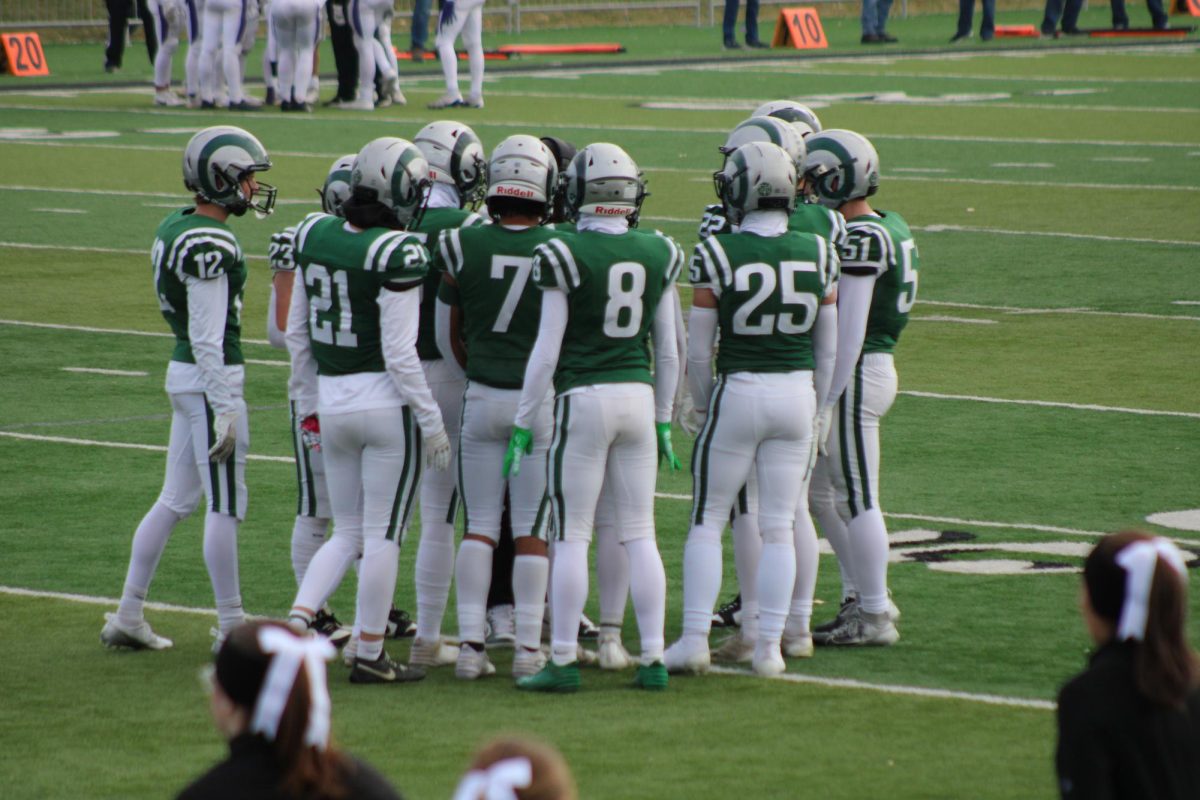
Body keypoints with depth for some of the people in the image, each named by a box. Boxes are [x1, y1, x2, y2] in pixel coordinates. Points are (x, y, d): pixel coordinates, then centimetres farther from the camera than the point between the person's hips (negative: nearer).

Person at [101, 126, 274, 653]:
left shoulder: (175, 229, 10)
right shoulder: (209, 245, -19)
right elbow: (207, 338, -21)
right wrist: (225, 410, -20)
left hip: (183, 374, 10)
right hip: (211, 379, -10)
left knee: (175, 500, 15)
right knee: (225, 506, 0)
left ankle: (128, 616, 19)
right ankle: (232, 626, 8)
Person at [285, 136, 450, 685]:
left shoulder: (314, 236, 3)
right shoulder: (397, 254, -17)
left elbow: (296, 333, 11)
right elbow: (399, 353, -16)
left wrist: (308, 405, 21)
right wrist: (432, 422, -8)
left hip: (332, 402, 6)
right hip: (387, 402, -6)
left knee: (347, 534, 17)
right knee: (383, 535, 5)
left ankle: (297, 619, -2)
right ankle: (369, 655, 11)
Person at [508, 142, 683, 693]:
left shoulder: (566, 255, -10)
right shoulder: (658, 254, 4)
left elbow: (546, 351, -9)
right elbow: (667, 349, 10)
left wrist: (523, 424, -1)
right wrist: (663, 420, 20)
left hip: (583, 399, -4)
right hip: (639, 396, 4)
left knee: (571, 537, 1)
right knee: (639, 535, 9)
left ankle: (563, 662, 4)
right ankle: (653, 658, 8)